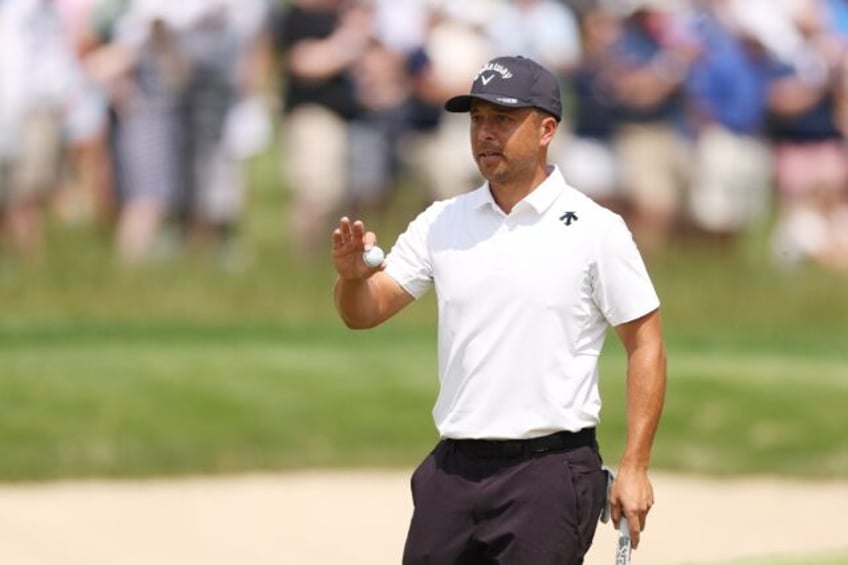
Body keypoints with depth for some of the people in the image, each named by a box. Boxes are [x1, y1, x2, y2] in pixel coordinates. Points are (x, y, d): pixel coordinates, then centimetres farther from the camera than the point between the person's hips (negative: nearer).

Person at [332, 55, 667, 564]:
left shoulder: (596, 230, -4)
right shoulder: (442, 223, 9)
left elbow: (646, 343, -3)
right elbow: (363, 312, 6)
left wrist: (635, 467, -10)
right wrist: (353, 276, -18)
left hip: (550, 470, -5)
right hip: (453, 467, 5)